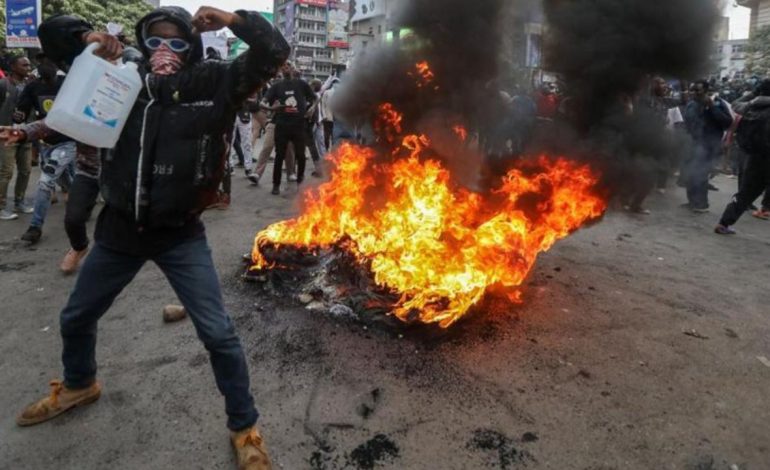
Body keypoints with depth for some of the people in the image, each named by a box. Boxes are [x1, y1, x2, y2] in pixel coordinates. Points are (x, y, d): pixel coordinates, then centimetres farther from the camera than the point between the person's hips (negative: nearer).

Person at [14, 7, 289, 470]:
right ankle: (79, 385, 55)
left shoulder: (213, 83, -6)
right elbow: (51, 33, 11)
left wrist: (234, 19, -20)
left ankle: (245, 430, 15)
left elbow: (274, 52, -10)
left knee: (218, 334, -5)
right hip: (119, 229, 5)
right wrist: (88, 35, -8)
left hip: (181, 235, -4)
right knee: (76, 318, 22)